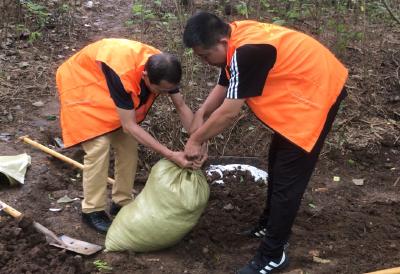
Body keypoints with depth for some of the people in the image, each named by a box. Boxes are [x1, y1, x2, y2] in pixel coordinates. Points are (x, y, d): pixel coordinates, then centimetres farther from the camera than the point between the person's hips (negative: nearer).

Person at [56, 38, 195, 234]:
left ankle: (122, 202, 13)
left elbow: (182, 107, -9)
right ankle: (92, 210, -3)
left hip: (111, 83, 7)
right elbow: (130, 126, -36)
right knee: (99, 147, -17)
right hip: (83, 84, -6)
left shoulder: (163, 69, -23)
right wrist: (170, 155, -37)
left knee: (127, 144, -1)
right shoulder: (123, 76, -43)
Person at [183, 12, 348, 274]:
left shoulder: (247, 51, -32)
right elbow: (223, 86, 10)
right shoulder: (236, 39, -3)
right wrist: (201, 114, -5)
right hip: (303, 91, 10)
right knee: (278, 165, 22)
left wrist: (195, 140, -14)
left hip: (317, 93, -10)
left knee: (287, 178, -5)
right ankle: (270, 225, 39)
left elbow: (229, 112, -26)